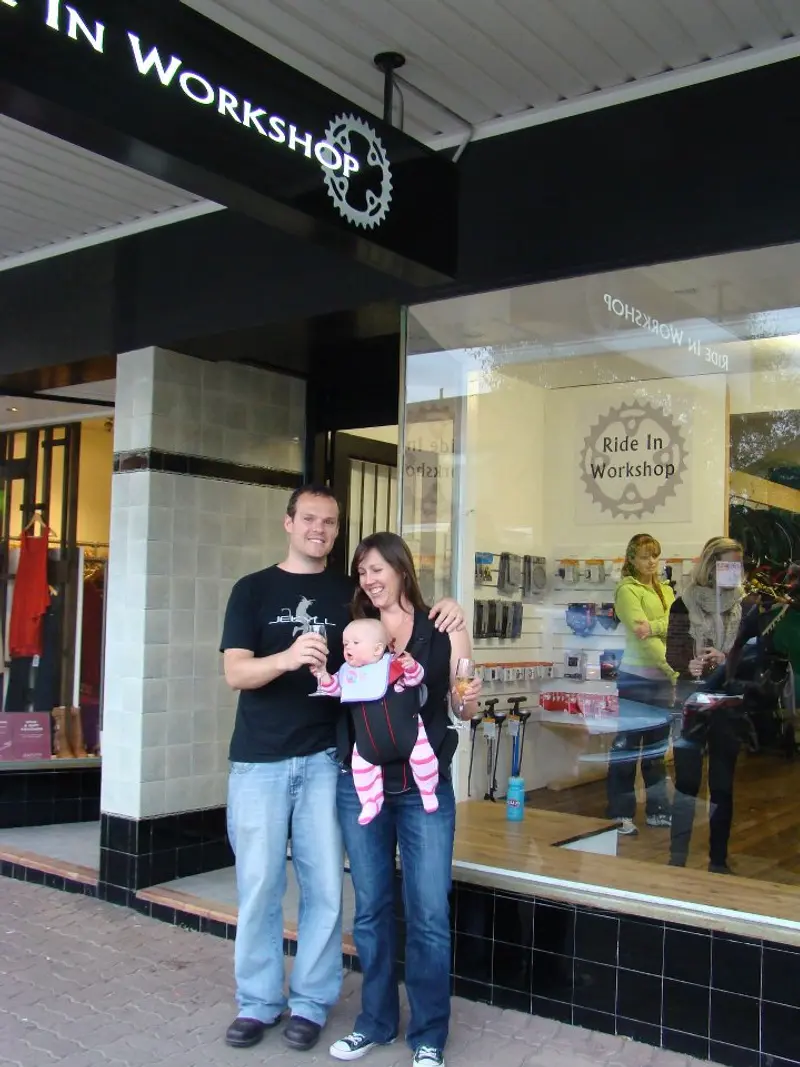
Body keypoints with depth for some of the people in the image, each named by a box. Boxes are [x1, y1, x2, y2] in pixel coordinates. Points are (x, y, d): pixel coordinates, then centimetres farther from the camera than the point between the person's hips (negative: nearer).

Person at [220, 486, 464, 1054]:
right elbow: (236, 672, -9)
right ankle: (257, 1001, 20)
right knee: (259, 885, 4)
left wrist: (444, 611, -8)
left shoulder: (350, 593, 8)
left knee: (324, 885, 4)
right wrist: (287, 656, -29)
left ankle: (310, 1001, 19)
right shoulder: (254, 589, 2)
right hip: (260, 760, -1)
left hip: (324, 759, 2)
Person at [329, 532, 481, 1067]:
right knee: (371, 908, 11)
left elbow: (462, 708, 4)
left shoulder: (444, 630, 0)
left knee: (429, 914, 1)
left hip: (425, 786, -2)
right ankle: (376, 1021, 29)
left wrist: (470, 698, -18)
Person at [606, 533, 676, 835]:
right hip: (637, 677, -7)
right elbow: (643, 637, -18)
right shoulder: (627, 590, -7)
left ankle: (658, 810, 24)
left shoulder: (666, 590, 14)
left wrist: (653, 626, -25)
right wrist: (676, 672, -24)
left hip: (663, 677, 7)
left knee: (657, 746, 14)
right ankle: (620, 815, 6)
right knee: (627, 746, -1)